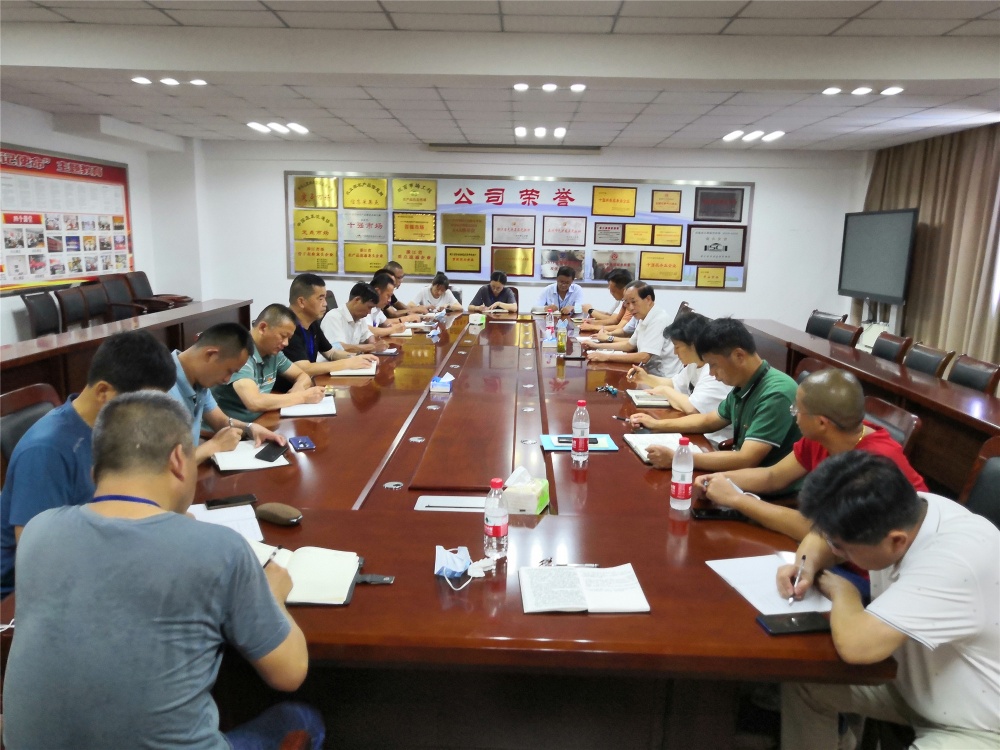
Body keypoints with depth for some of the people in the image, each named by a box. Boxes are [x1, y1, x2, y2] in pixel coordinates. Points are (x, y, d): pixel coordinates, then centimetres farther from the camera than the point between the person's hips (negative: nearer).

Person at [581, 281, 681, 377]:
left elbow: (643, 357, -26)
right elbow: (629, 345, 20)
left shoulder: (659, 319, -20)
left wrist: (606, 357, -23)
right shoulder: (644, 319, 8)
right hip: (652, 371, 8)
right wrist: (597, 346, 11)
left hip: (664, 377, -8)